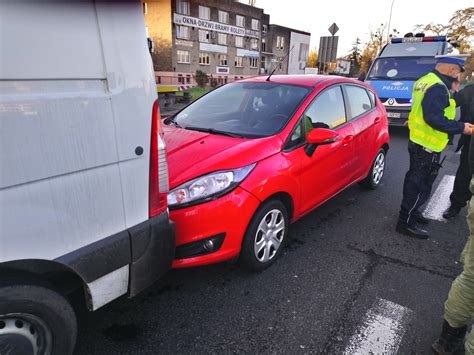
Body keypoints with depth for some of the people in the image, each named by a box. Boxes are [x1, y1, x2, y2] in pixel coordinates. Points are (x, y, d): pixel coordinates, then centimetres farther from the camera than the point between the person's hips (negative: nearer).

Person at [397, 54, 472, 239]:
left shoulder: (425, 81, 11)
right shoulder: (438, 87, -20)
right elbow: (434, 119, -27)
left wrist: (450, 91, 9)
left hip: (417, 141, 10)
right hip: (428, 146, -10)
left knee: (415, 180, 21)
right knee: (421, 185, -3)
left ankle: (410, 211, 36)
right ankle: (406, 222, 5)